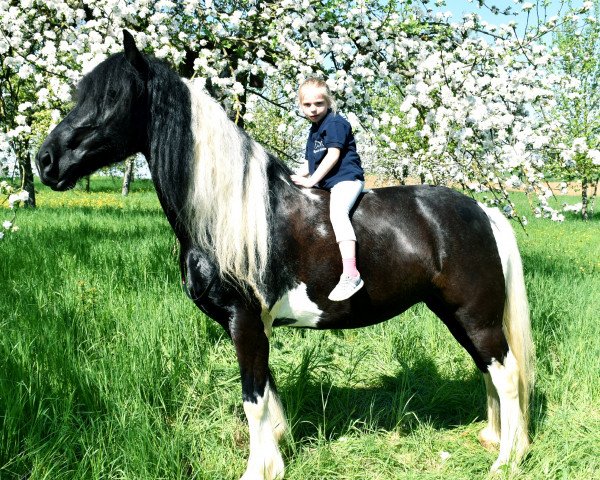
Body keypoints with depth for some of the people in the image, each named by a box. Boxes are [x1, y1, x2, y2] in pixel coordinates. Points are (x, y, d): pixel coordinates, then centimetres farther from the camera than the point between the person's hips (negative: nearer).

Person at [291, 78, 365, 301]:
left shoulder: (335, 123, -7)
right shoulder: (314, 130, 21)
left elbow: (333, 155, -16)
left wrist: (311, 180, -16)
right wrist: (305, 174, 8)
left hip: (346, 177, -11)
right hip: (325, 183, 11)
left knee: (337, 211, -33)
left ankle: (351, 275, -46)